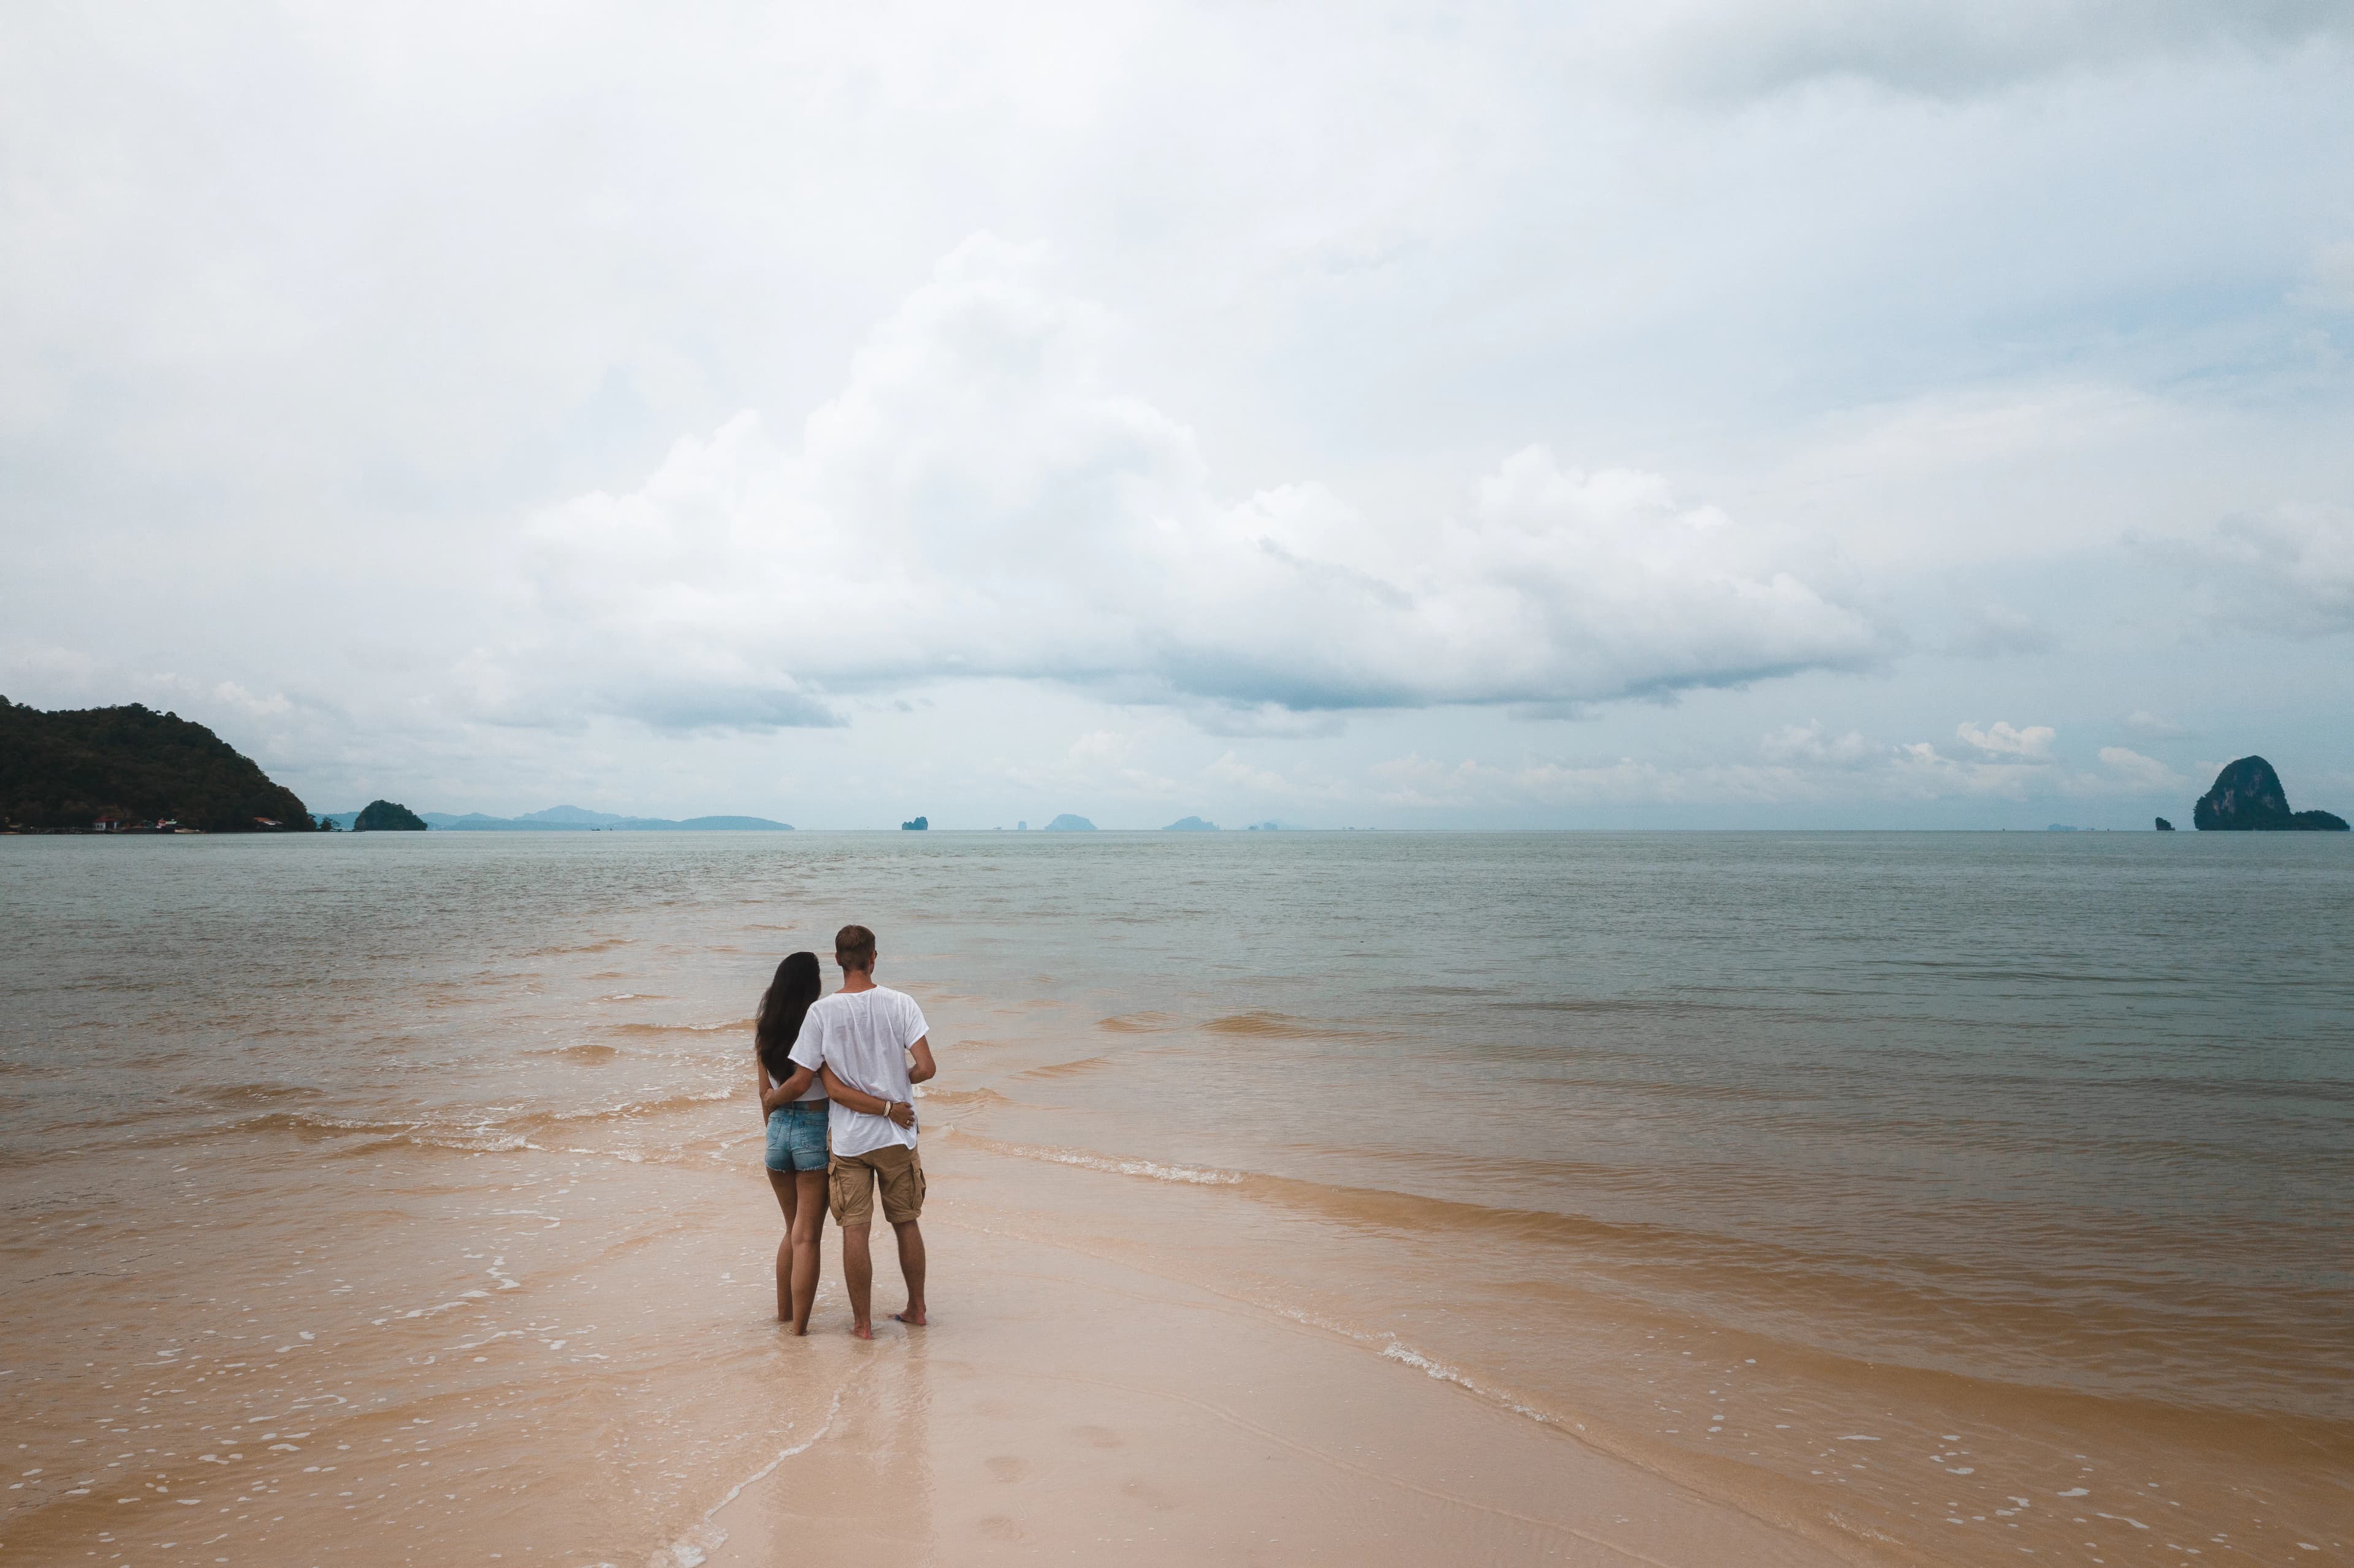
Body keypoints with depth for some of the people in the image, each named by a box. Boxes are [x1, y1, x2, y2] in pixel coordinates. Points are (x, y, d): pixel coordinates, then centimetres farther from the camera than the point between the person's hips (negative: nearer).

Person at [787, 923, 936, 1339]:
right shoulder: (900, 1004, -8)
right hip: (898, 1137, 1)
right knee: (906, 1223, 15)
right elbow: (926, 1068, -13)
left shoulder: (821, 1012, -8)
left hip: (848, 1138, -1)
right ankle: (916, 1309, 26)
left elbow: (829, 1083, -10)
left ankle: (862, 1322, 11)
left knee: (855, 1230, 5)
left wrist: (884, 1107, -5)